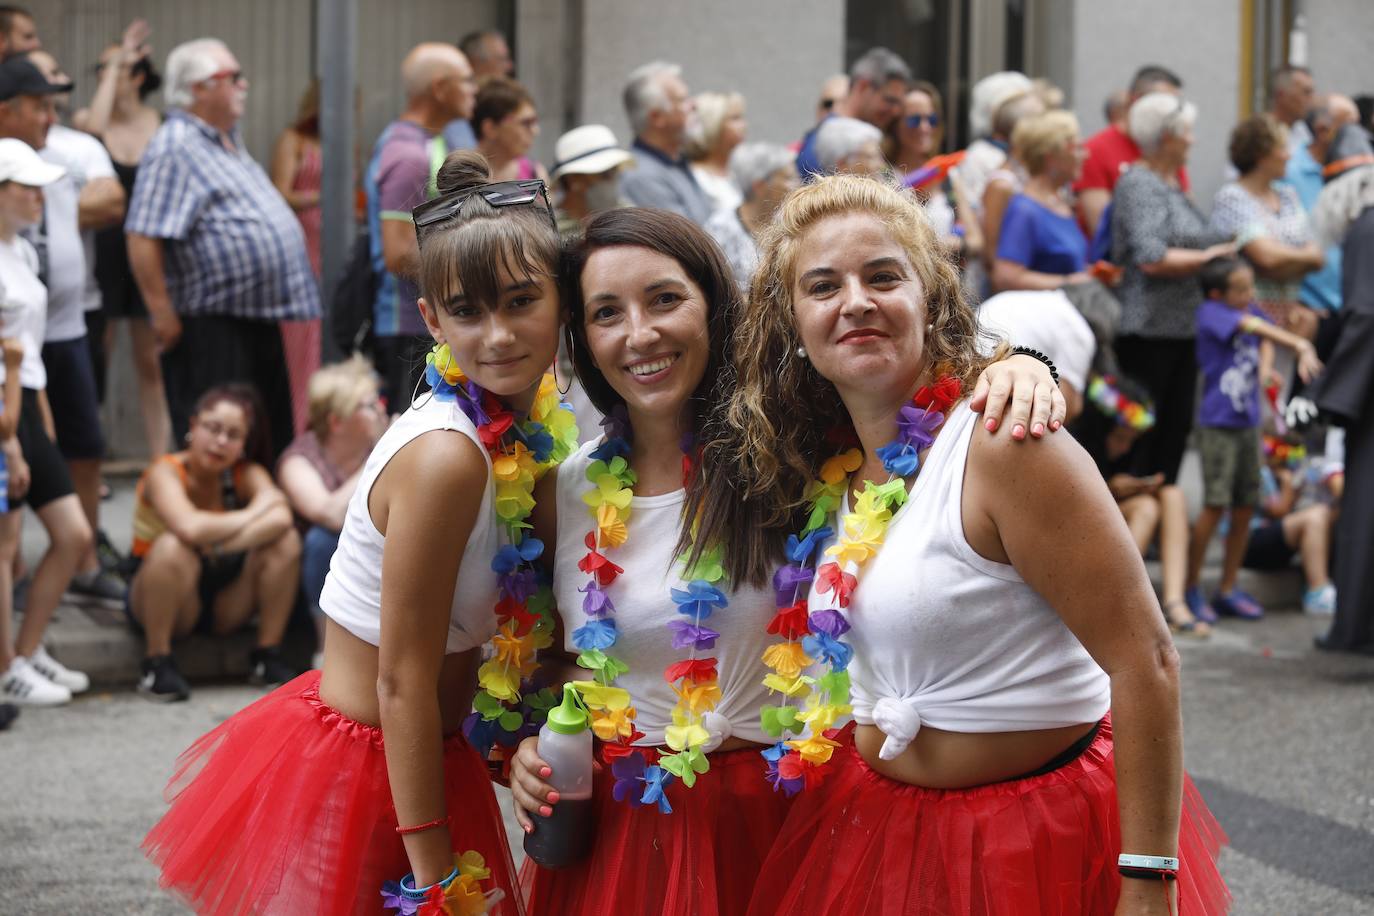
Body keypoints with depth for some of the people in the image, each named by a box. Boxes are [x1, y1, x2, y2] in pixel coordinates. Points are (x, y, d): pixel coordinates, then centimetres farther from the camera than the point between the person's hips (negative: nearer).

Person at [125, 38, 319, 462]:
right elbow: (143, 239, -20)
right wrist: (162, 312, -22)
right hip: (209, 328, -10)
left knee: (271, 441, 15)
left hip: (259, 318, 10)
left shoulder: (229, 140, 17)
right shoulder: (174, 148, -14)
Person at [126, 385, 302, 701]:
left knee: (286, 540, -17)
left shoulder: (246, 474, -5)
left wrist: (217, 544, -35)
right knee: (172, 547, -35)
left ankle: (267, 655, -7)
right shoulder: (165, 472, -17)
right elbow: (189, 527, -38)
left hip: (224, 606, 4)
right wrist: (251, 515, -22)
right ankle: (156, 662, -21)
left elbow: (280, 517, -26)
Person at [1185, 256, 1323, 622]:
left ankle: (1228, 590, 17)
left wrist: (1266, 365, -12)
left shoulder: (1250, 310, 9)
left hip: (1248, 423, 7)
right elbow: (1255, 327, -21)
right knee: (1216, 503, -11)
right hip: (1218, 423, -6)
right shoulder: (1211, 313, -10)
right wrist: (1301, 345, -32)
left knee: (1246, 506, 6)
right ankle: (1190, 588, 0)